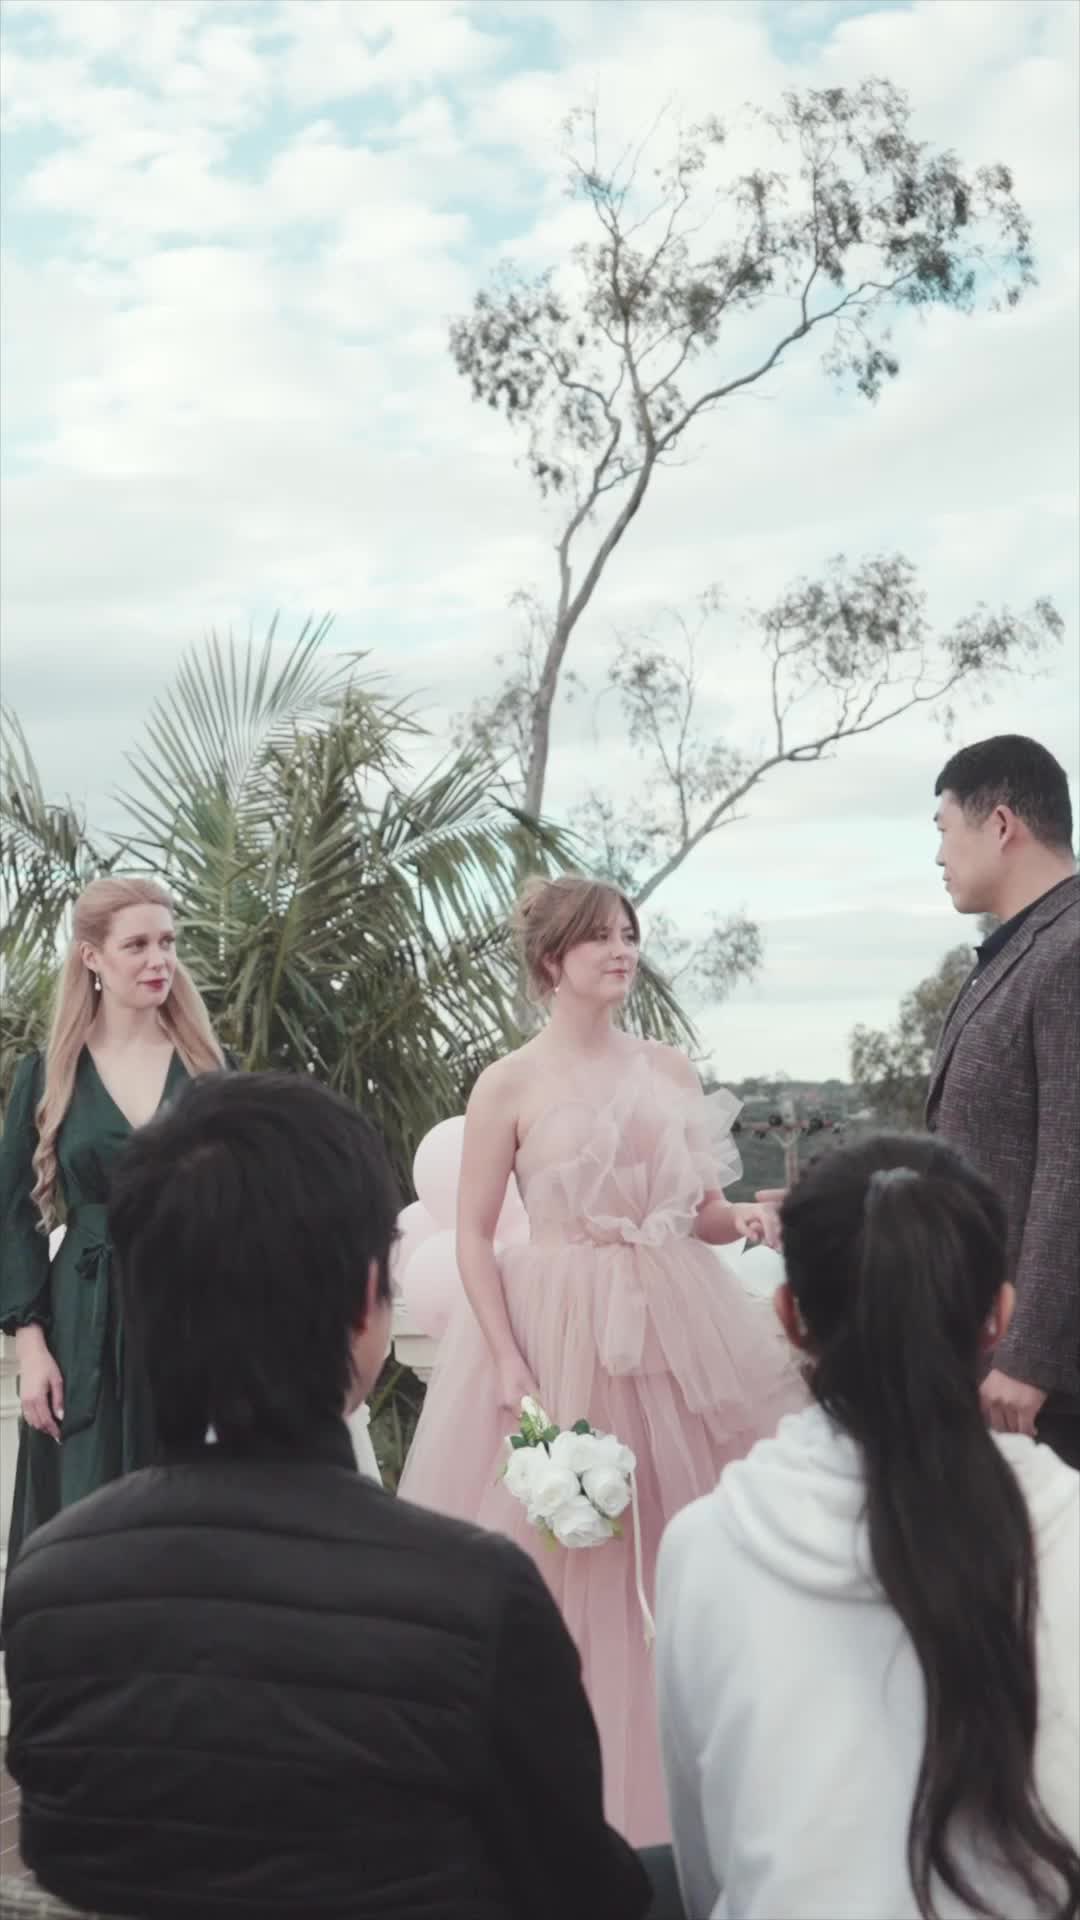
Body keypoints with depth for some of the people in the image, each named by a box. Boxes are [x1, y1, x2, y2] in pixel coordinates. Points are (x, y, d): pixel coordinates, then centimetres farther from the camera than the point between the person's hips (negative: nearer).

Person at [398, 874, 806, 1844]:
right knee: (557, 1556, 2)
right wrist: (509, 1366, -12)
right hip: (556, 1333, -3)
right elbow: (473, 1236, -4)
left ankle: (673, 1783, 22)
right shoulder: (509, 1083, -3)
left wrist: (751, 1218, -10)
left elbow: (705, 1213, 12)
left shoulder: (673, 1070, 8)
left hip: (673, 1330, 4)